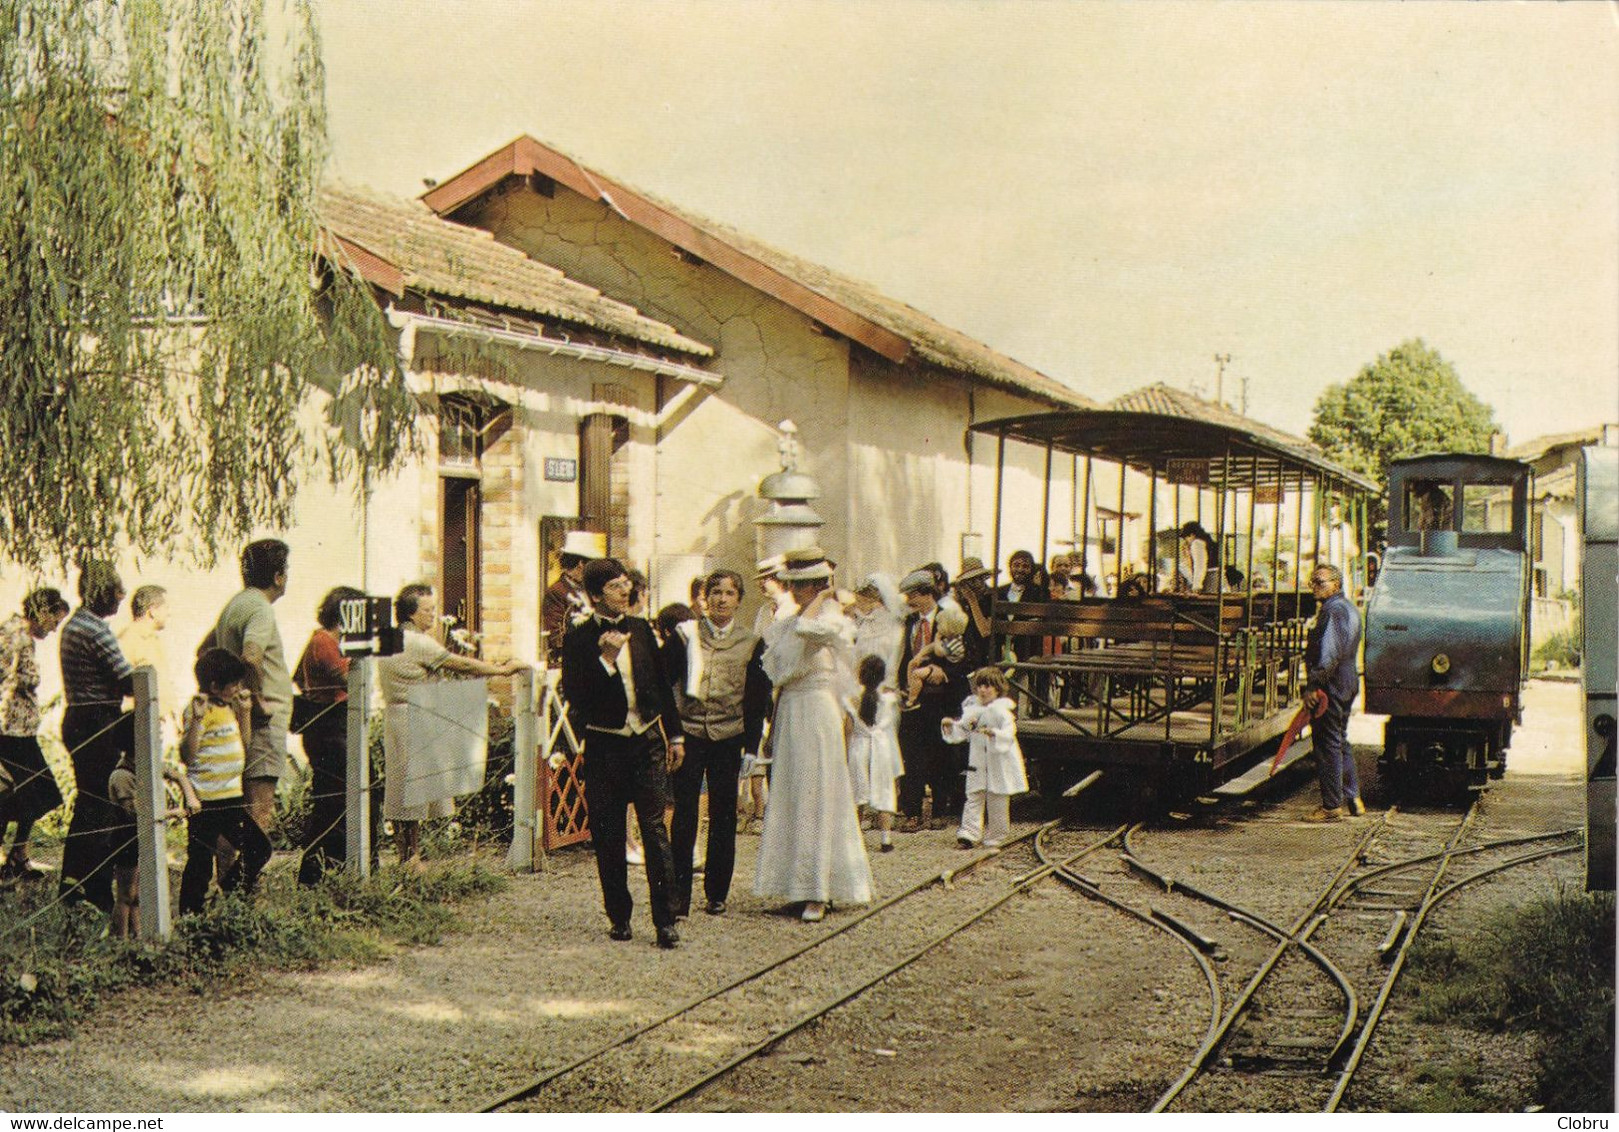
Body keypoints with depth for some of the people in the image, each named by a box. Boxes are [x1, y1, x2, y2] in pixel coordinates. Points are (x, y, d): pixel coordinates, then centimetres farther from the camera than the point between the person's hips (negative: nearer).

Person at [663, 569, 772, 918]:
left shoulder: (751, 644, 7)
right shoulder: (683, 635, 4)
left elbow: (758, 699, 9)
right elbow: (663, 683, 3)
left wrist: (751, 745, 3)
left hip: (728, 737, 1)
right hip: (688, 734, -1)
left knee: (723, 815, 5)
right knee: (684, 814, -3)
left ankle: (716, 893, 15)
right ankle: (679, 893, 2)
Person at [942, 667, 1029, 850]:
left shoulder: (1003, 710, -8)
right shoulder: (972, 709, 7)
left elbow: (1009, 734, -20)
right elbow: (961, 732, 13)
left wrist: (993, 733, -36)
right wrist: (951, 726, -6)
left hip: (999, 763, -4)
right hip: (978, 763, 4)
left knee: (997, 801, 3)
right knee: (974, 797, -3)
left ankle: (995, 838, 14)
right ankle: (969, 834, -8)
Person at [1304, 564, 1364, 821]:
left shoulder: (1333, 610, -16)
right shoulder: (1349, 608, 18)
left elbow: (1329, 653, -24)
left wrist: (1313, 685, -23)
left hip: (1331, 684, -11)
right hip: (1347, 682, 11)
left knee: (1328, 745, -5)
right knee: (1340, 741, 18)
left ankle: (1332, 806, -2)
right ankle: (1352, 799, 23)